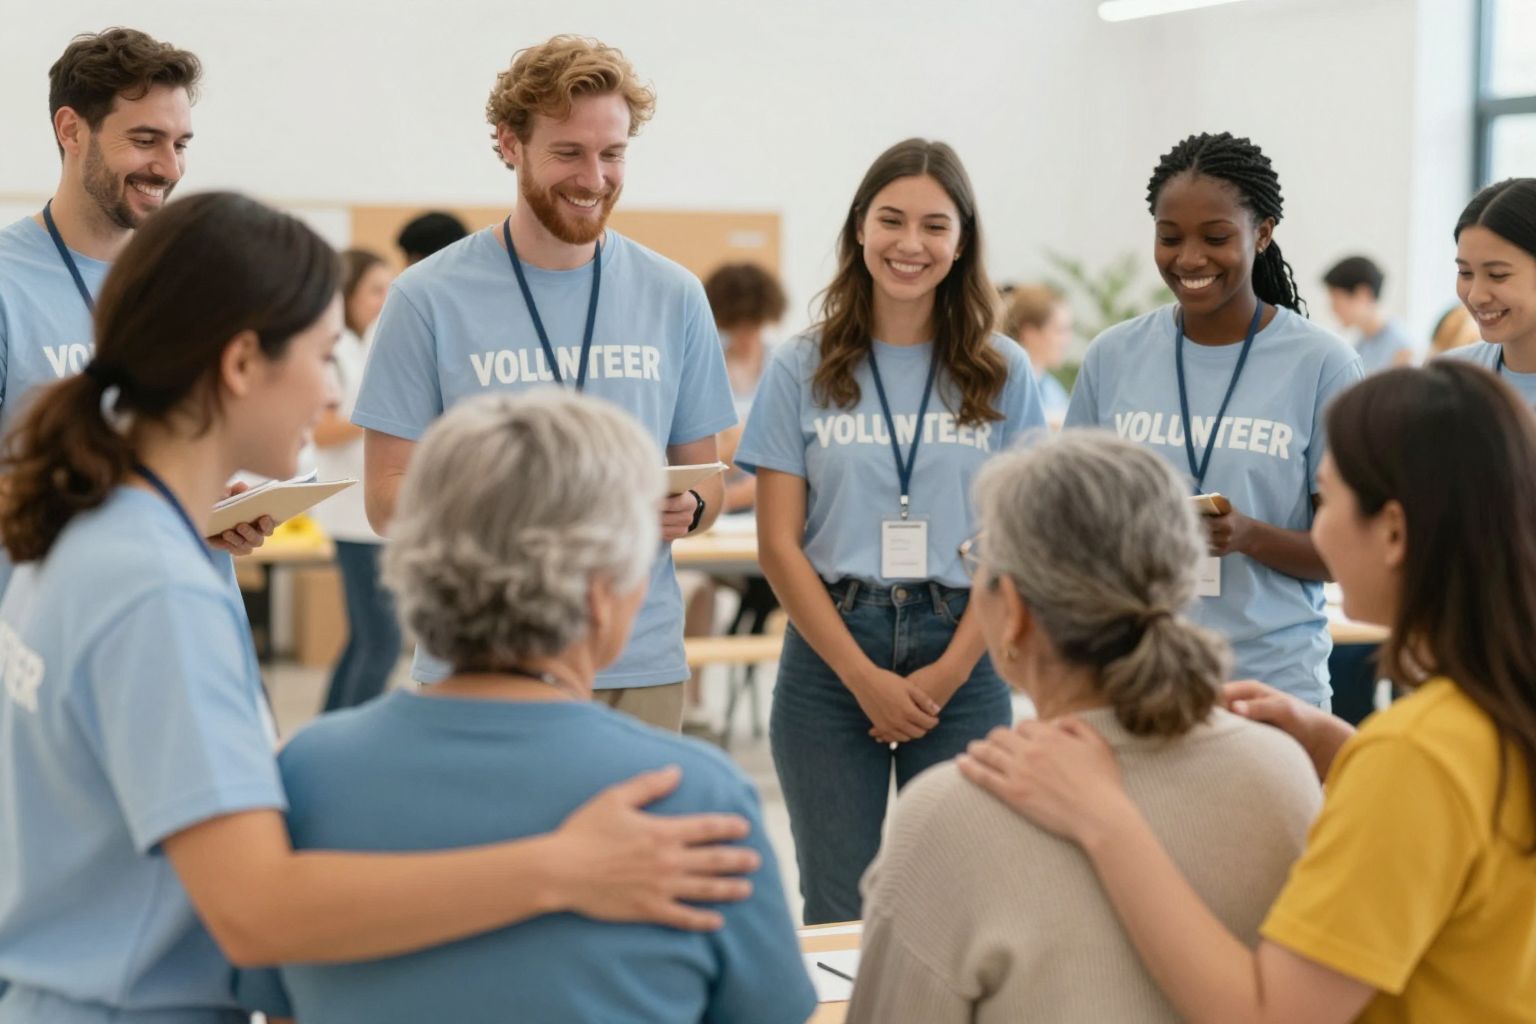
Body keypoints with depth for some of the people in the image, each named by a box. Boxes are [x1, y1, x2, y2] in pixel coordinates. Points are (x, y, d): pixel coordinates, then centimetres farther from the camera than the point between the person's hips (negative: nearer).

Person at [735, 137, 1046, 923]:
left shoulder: (1004, 374, 6)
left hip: (962, 659, 0)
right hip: (831, 656, 0)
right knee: (836, 910, 3)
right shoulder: (801, 371, 4)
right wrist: (865, 676, -8)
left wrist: (948, 671, -9)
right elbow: (779, 544, 0)